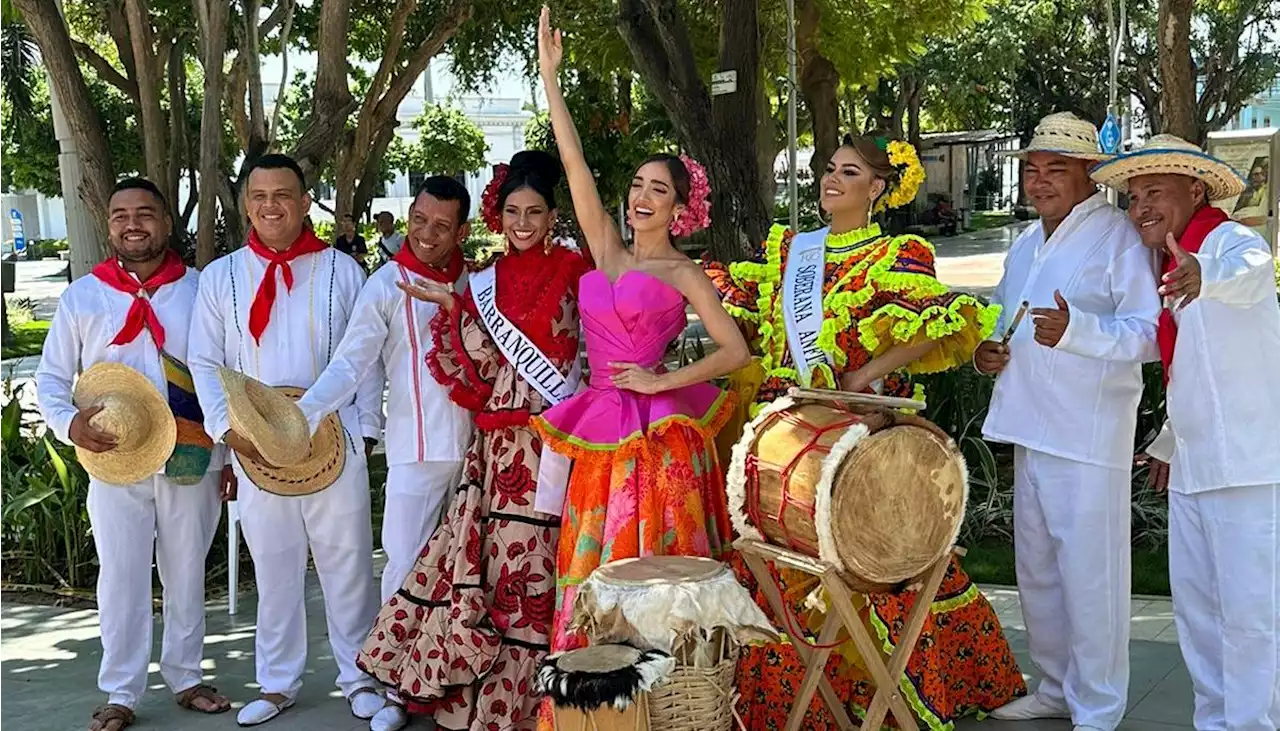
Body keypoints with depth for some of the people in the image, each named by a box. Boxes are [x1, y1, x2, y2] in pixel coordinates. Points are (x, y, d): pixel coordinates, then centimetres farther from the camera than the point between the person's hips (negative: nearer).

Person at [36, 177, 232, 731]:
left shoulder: (200, 290, 1)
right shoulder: (81, 297, 1)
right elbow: (51, 379, 5)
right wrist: (70, 424, -16)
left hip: (192, 461, 0)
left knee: (186, 573, 12)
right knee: (121, 577, 5)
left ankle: (184, 676, 26)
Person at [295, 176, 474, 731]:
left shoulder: (476, 282, 7)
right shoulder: (388, 285, -5)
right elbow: (350, 363, -14)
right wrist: (302, 414, -29)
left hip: (476, 445, 3)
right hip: (416, 450, -3)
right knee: (408, 566, -2)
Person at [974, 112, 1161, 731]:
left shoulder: (1118, 236, -9)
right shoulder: (1026, 244, 17)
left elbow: (1148, 330, -17)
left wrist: (1073, 330, -32)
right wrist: (987, 351, 8)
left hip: (1089, 437, -8)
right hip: (1030, 427, 8)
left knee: (1090, 576, -3)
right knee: (1036, 570, 17)